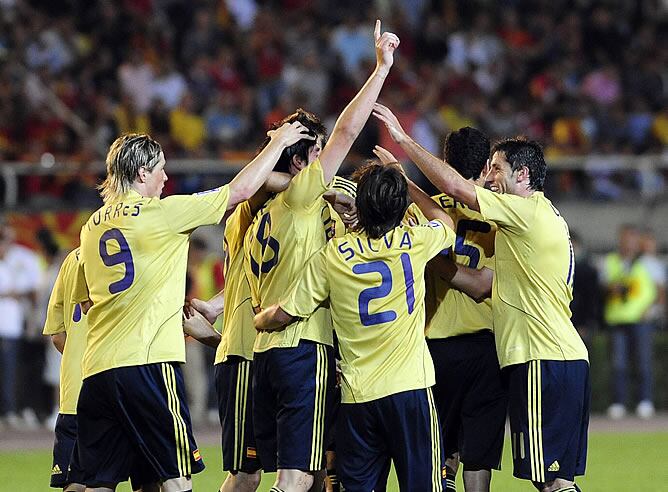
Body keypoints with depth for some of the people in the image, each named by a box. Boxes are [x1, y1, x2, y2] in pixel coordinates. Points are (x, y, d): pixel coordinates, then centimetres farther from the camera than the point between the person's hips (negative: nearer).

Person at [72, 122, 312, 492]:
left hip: (96, 371, 7)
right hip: (146, 363, -7)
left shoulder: (92, 226, 14)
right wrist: (278, 142, 14)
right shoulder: (159, 213, -5)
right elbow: (240, 190, -1)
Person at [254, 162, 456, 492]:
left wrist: (258, 321, 24)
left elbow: (282, 315, 2)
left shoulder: (332, 256, -1)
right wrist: (406, 184, 31)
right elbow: (446, 223, 24)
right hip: (409, 387, -1)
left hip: (357, 396, 1)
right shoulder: (415, 242, -1)